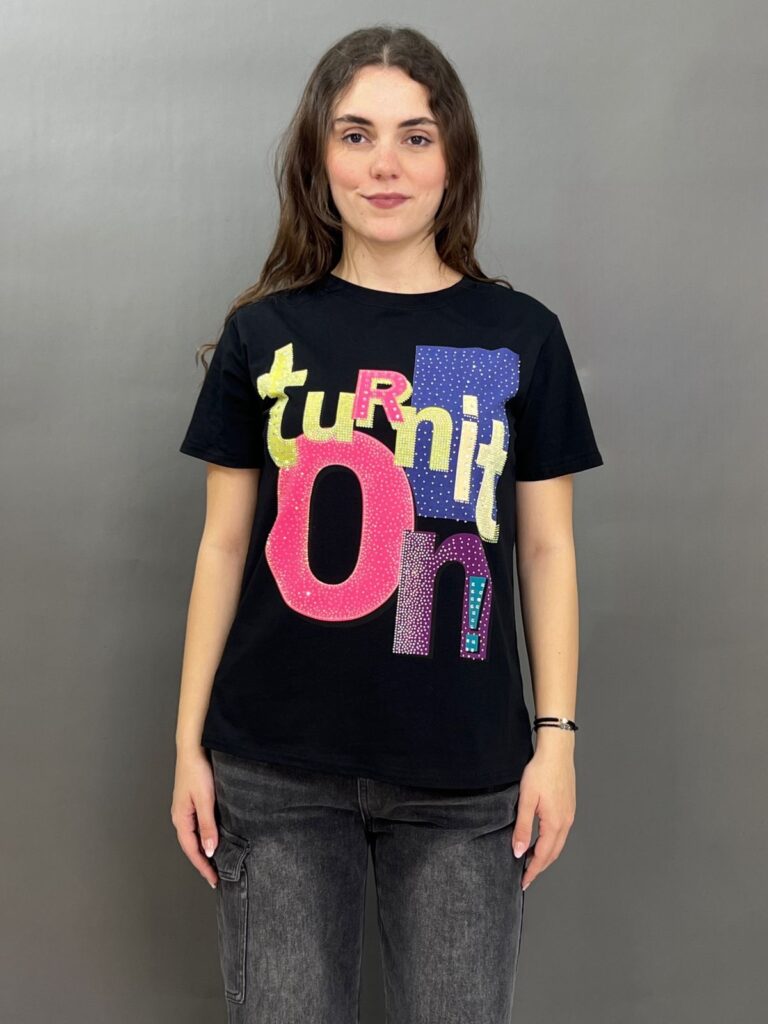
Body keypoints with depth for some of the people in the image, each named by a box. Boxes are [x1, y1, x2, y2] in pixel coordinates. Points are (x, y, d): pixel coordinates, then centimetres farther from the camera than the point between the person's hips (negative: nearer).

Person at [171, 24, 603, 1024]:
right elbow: (224, 544, 5)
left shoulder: (521, 334, 3)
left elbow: (546, 548, 5)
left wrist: (557, 735, -1)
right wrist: (190, 738, 3)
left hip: (466, 778, 0)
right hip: (277, 774, 0)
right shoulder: (265, 332, 3)